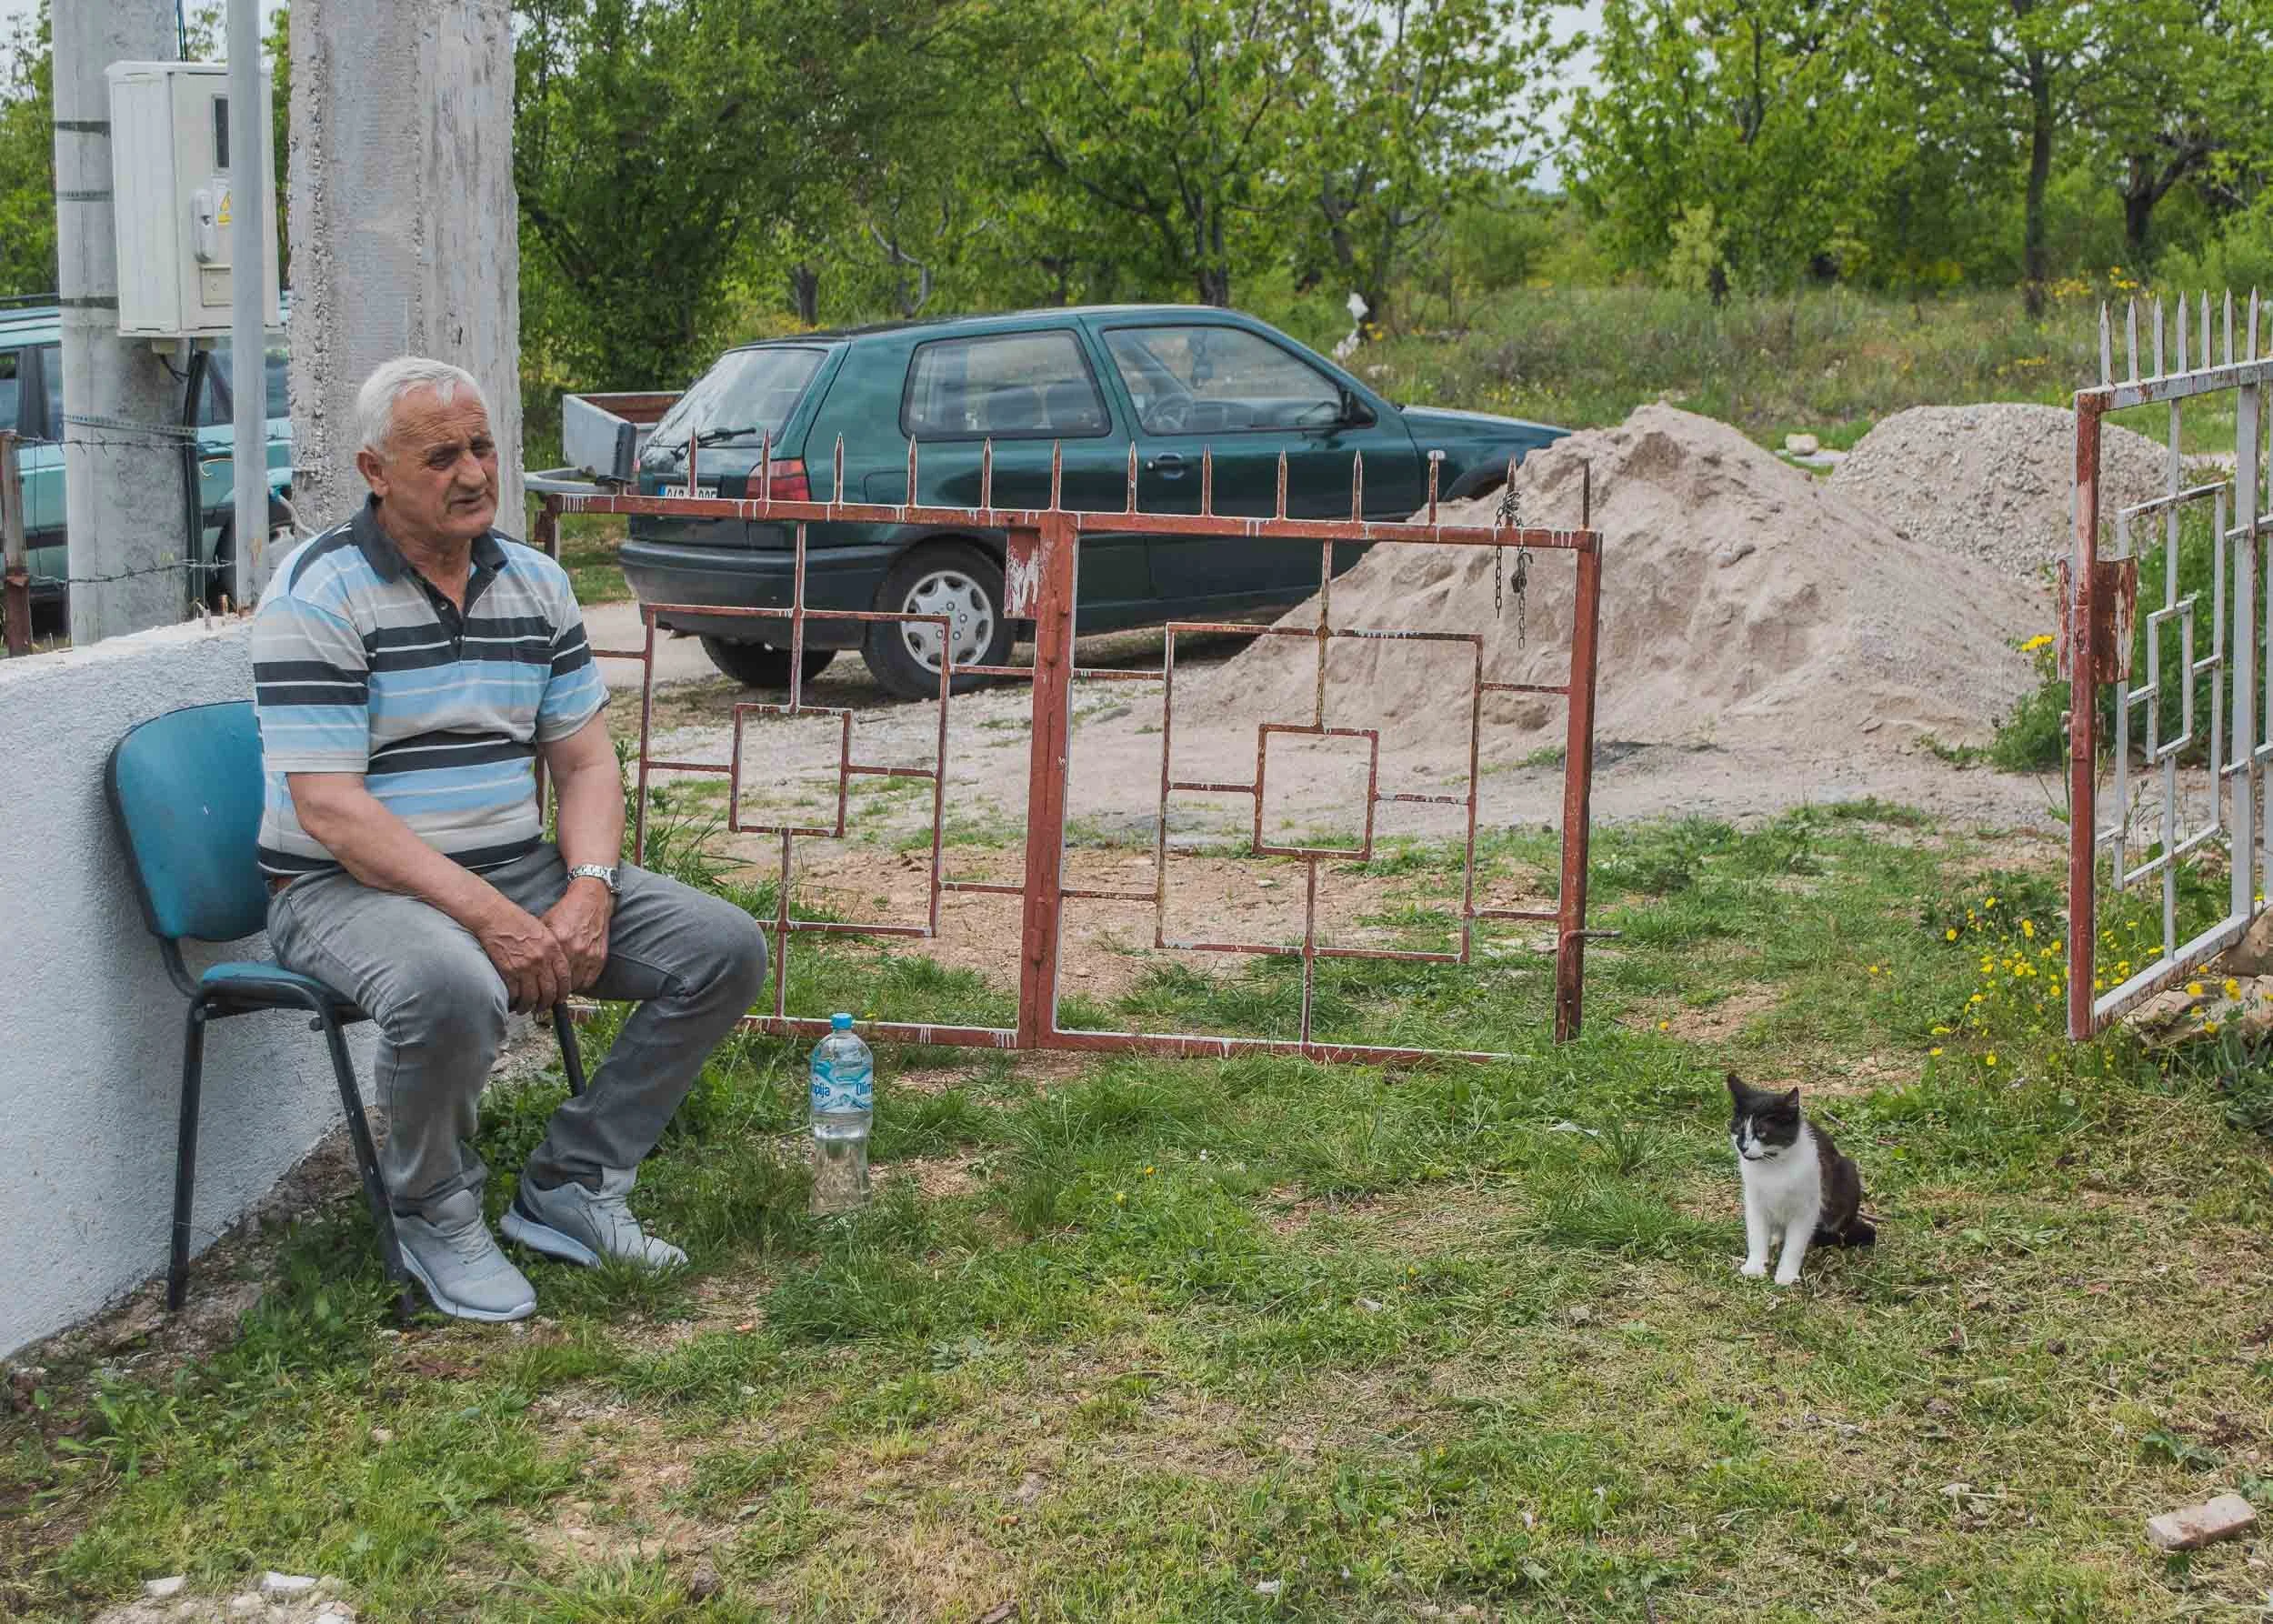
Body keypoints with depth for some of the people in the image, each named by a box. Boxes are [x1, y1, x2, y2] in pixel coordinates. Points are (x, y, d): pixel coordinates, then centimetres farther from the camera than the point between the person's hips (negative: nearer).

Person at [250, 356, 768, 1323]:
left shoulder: (534, 583, 9)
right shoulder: (320, 593, -12)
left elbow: (586, 761, 10)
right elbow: (329, 809, -19)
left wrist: (589, 890, -12)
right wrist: (489, 918, -26)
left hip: (520, 869, 7)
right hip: (349, 887, -7)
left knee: (724, 947, -7)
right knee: (452, 989, -40)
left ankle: (570, 1185, 3)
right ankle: (434, 1210, -9)